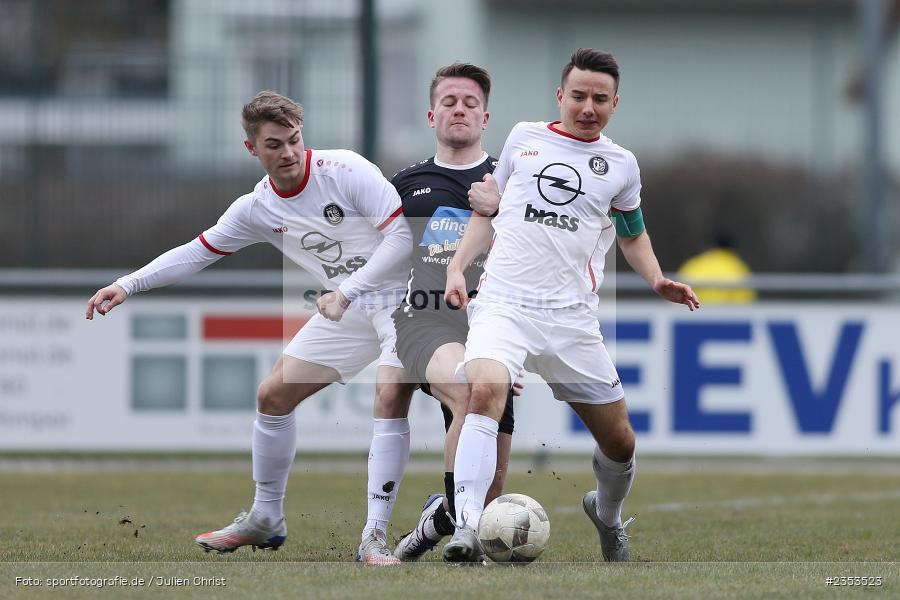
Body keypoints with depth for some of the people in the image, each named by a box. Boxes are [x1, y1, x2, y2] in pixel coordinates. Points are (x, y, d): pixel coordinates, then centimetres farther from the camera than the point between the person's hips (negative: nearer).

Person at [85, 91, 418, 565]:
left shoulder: (344, 170, -20)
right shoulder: (257, 208, -2)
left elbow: (402, 235, -21)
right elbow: (197, 253, 8)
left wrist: (346, 292, -27)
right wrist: (126, 285, 0)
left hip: (401, 297, -7)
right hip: (346, 307, 7)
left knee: (391, 396, -26)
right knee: (273, 395, 6)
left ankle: (375, 538, -24)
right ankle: (265, 520, 23)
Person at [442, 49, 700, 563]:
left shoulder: (620, 164, 12)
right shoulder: (524, 138, 11)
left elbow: (634, 233, 27)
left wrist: (657, 279, 9)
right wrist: (457, 267, 9)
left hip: (572, 318, 2)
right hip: (504, 303, -2)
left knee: (620, 442, 5)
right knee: (485, 390, -32)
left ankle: (608, 515, 39)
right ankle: (466, 531, -38)